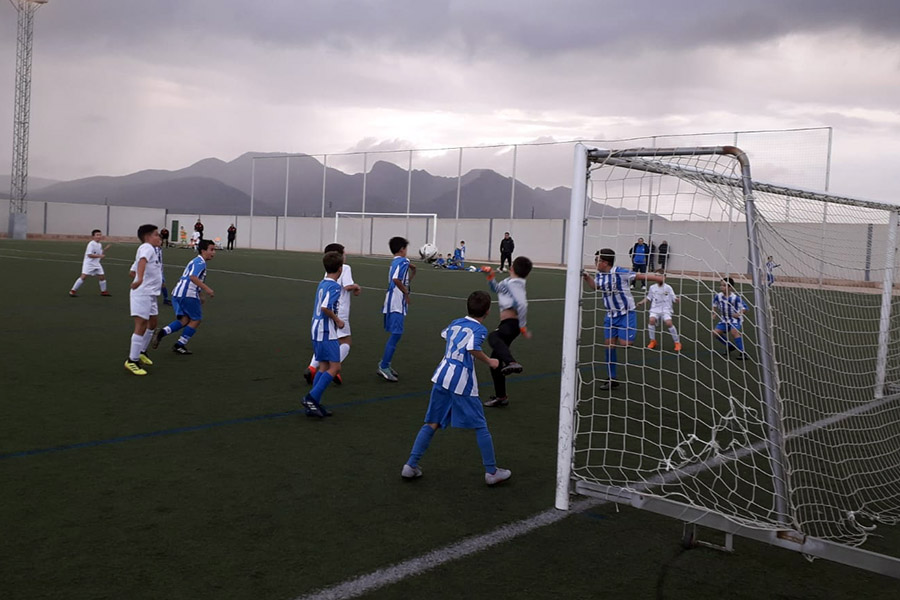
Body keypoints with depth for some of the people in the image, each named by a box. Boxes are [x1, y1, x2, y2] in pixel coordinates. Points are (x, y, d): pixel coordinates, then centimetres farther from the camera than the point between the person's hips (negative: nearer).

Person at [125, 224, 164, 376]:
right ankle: (132, 360, -7)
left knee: (152, 324, 21)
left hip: (150, 294, 10)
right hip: (142, 294, -10)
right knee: (141, 325, -12)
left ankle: (141, 351, 37)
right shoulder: (146, 247, -13)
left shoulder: (152, 249, 17)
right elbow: (142, 261, -34)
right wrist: (139, 279, -51)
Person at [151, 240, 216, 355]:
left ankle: (162, 333, -11)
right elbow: (193, 277, -23)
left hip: (178, 293, 9)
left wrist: (200, 296, 35)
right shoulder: (200, 262, -8)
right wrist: (206, 289, -25)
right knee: (196, 320, 5)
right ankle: (180, 345, 7)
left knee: (184, 320, 8)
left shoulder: (196, 261, 24)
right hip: (188, 294, -9)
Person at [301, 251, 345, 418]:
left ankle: (314, 404, 11)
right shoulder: (334, 286, -15)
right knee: (335, 367, -6)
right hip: (327, 332, -9)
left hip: (317, 330, 9)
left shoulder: (322, 284, 12)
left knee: (324, 367, 12)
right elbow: (325, 307, -26)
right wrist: (337, 320, -13)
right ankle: (312, 398, -11)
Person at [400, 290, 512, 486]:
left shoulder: (455, 323, 14)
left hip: (442, 376, 6)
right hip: (462, 383, -6)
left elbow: (444, 333, 36)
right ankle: (491, 472, 13)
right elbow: (473, 348, -25)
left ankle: (411, 465, 10)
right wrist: (489, 361, -10)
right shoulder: (479, 329, -6)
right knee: (480, 427, 6)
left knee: (432, 424, 13)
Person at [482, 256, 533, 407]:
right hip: (506, 324, 9)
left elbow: (522, 305, -19)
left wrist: (523, 327, -20)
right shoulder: (507, 282, 19)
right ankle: (500, 397, 24)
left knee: (493, 337, -40)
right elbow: (496, 289, 38)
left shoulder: (514, 283, -8)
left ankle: (512, 363, -61)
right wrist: (490, 276, 20)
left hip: (511, 323, -9)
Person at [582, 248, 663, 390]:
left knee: (624, 344, -18)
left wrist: (661, 279, -15)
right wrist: (587, 277, 11)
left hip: (626, 314, -6)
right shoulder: (599, 275, 3)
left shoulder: (620, 272, -18)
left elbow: (640, 276, -15)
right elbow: (595, 286, 25)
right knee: (610, 345, 3)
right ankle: (612, 380, 12)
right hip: (611, 315, 6)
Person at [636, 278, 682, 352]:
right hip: (655, 309, 2)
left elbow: (674, 299, 2)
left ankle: (677, 343, -5)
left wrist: (677, 299, -19)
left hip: (666, 310, -2)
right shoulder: (652, 288, 7)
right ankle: (653, 341, -6)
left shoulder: (668, 288, 1)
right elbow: (648, 298, 21)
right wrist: (641, 302, 10)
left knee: (668, 323, -24)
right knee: (652, 320, -26)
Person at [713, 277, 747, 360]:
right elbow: (714, 305, 13)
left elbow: (744, 308, -13)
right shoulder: (718, 296, -7)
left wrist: (739, 314, -29)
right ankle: (729, 346, 19)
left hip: (735, 319, -6)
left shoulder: (735, 297, -19)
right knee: (716, 332, -6)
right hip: (724, 319, 6)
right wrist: (714, 313, 0)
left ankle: (742, 352, -23)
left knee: (734, 331, -29)